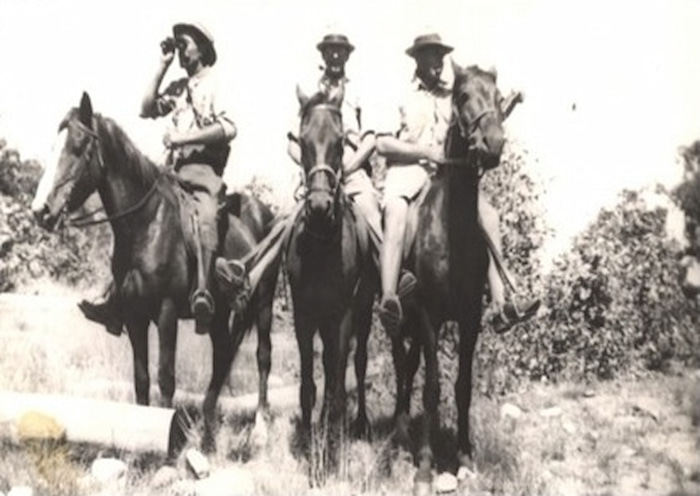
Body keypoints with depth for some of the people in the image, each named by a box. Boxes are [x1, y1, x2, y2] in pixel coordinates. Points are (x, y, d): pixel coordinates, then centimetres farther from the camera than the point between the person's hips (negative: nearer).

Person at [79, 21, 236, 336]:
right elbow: (147, 109, 12)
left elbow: (228, 128, -11)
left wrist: (183, 137, -16)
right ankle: (115, 298, 4)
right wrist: (163, 65, 13)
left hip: (203, 168, -8)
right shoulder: (178, 87, 23)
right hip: (173, 171, 8)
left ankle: (202, 294, -49)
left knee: (204, 216, -36)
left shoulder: (215, 84, 2)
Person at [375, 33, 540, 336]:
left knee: (488, 214, -14)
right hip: (405, 168, -5)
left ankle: (501, 307, -18)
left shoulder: (453, 96, 18)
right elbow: (383, 144, -4)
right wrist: (426, 152, -11)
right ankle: (388, 300, -50)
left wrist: (508, 106, 1)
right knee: (396, 212, -36)